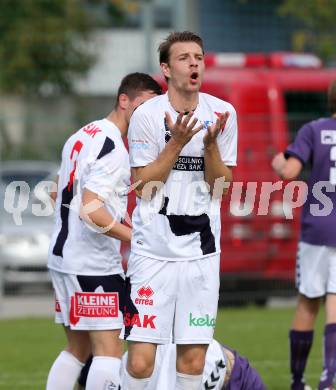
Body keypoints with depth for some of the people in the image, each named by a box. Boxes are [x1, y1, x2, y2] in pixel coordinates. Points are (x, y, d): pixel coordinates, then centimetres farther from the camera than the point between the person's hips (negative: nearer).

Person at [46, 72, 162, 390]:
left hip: (62, 255, 10)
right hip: (94, 264, -10)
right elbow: (90, 209, -25)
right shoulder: (113, 148, -16)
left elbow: (59, 195, 23)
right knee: (110, 350, -10)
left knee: (78, 348, 16)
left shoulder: (80, 137, 13)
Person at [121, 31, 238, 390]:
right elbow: (142, 187, -8)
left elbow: (221, 185, 4)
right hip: (153, 249, -3)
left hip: (201, 249, 3)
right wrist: (177, 142, -17)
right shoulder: (147, 115, -5)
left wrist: (211, 143, -12)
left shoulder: (222, 114, 4)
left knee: (192, 359, 3)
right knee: (140, 361, -9)